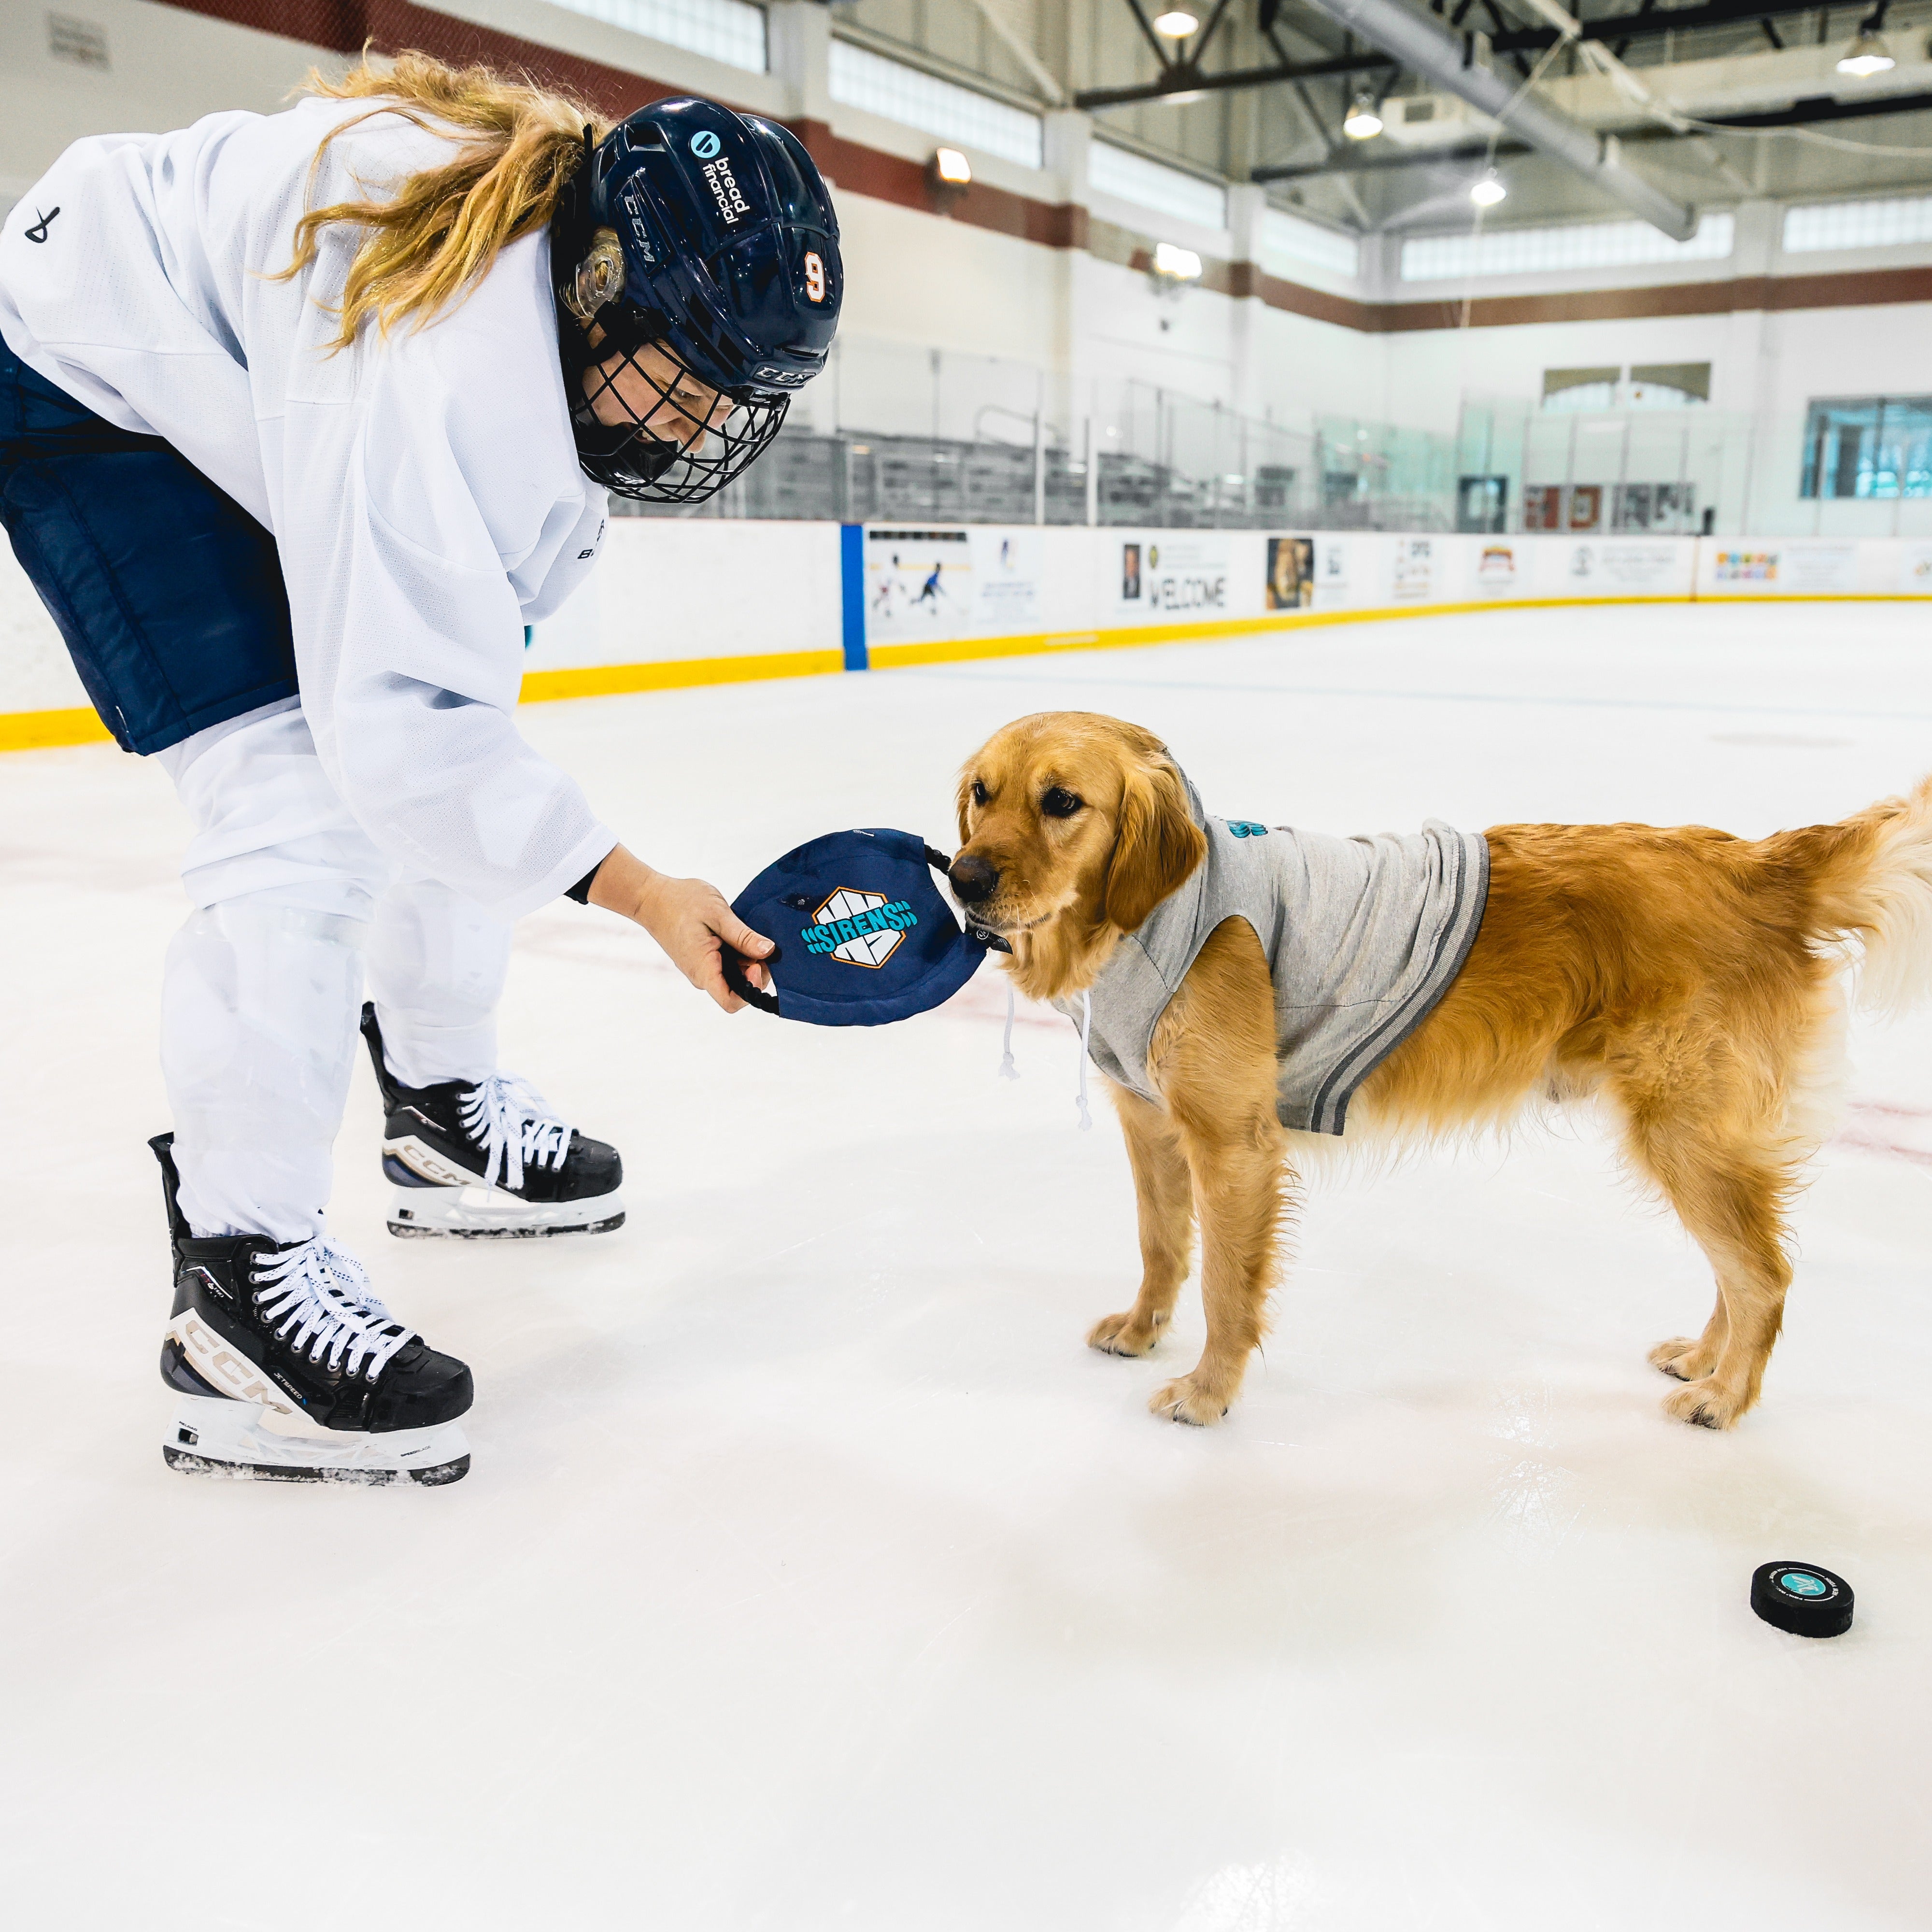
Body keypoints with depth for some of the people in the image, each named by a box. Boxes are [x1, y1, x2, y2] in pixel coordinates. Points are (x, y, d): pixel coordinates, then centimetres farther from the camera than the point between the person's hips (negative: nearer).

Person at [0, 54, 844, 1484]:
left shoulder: (600, 209, -12)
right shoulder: (445, 374, -40)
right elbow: (395, 727, -39)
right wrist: (634, 890, -34)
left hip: (250, 370, 9)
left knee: (467, 774, 6)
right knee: (302, 805, -23)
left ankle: (444, 1117, 23)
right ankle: (241, 1281, -14)